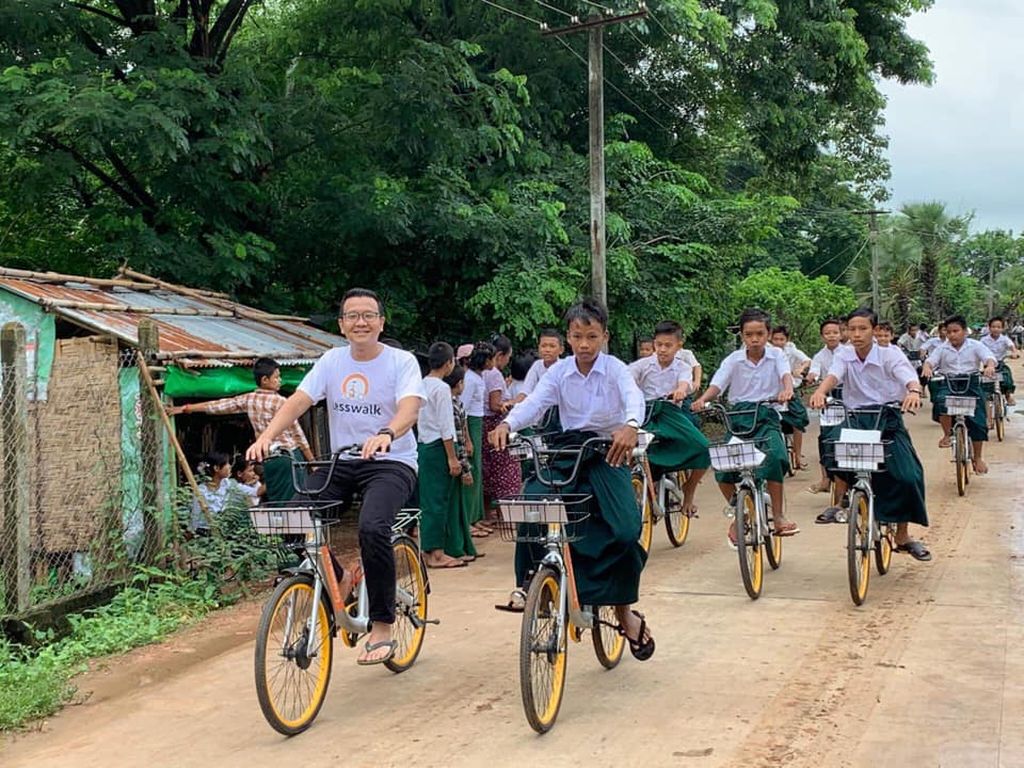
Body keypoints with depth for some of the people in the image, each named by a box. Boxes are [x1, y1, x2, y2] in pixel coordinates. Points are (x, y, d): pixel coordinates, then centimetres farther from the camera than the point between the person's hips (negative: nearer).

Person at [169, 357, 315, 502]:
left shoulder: (248, 399, 7)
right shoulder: (280, 401, -9)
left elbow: (217, 405, 14)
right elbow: (297, 434, -6)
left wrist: (185, 408, 24)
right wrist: (312, 460, 2)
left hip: (268, 459, 6)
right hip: (289, 456, -6)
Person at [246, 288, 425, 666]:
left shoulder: (402, 362, -6)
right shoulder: (332, 361, 5)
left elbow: (409, 407, -23)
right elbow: (298, 401, -6)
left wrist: (386, 435, -46)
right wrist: (267, 435, -25)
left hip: (391, 463, -5)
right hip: (341, 463, 5)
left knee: (372, 527, -31)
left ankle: (382, 629, -16)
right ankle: (336, 578, 13)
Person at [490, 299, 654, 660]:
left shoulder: (615, 369, -7)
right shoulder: (560, 371, 1)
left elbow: (633, 397, -27)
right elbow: (535, 402, -13)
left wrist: (630, 426, -52)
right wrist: (507, 424, -36)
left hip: (608, 452, -2)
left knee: (625, 531, -18)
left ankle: (624, 610, 4)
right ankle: (528, 585, -13)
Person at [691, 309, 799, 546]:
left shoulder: (776, 355, 2)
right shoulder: (734, 360, 2)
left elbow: (786, 374, -16)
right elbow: (717, 384, -8)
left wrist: (787, 390, -39)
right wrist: (702, 399, -29)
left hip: (766, 415, -1)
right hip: (738, 415, 1)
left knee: (775, 456, -28)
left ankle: (778, 516, -15)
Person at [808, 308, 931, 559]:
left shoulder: (889, 354, -7)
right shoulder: (844, 355, 1)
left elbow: (909, 376, -23)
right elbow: (833, 374, -19)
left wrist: (914, 391, -48)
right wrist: (820, 391, -43)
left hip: (887, 419, -1)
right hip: (855, 419, 1)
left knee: (907, 477, -11)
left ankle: (903, 536, 10)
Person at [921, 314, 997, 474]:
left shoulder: (975, 346, 2)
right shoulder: (942, 348, 6)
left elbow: (989, 357, -11)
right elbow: (930, 360, -4)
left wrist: (990, 366, -35)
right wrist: (927, 368, -29)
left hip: (971, 384, 0)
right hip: (947, 384, 0)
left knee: (978, 422, -3)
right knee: (942, 402, -34)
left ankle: (978, 458, 15)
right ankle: (947, 435, -9)